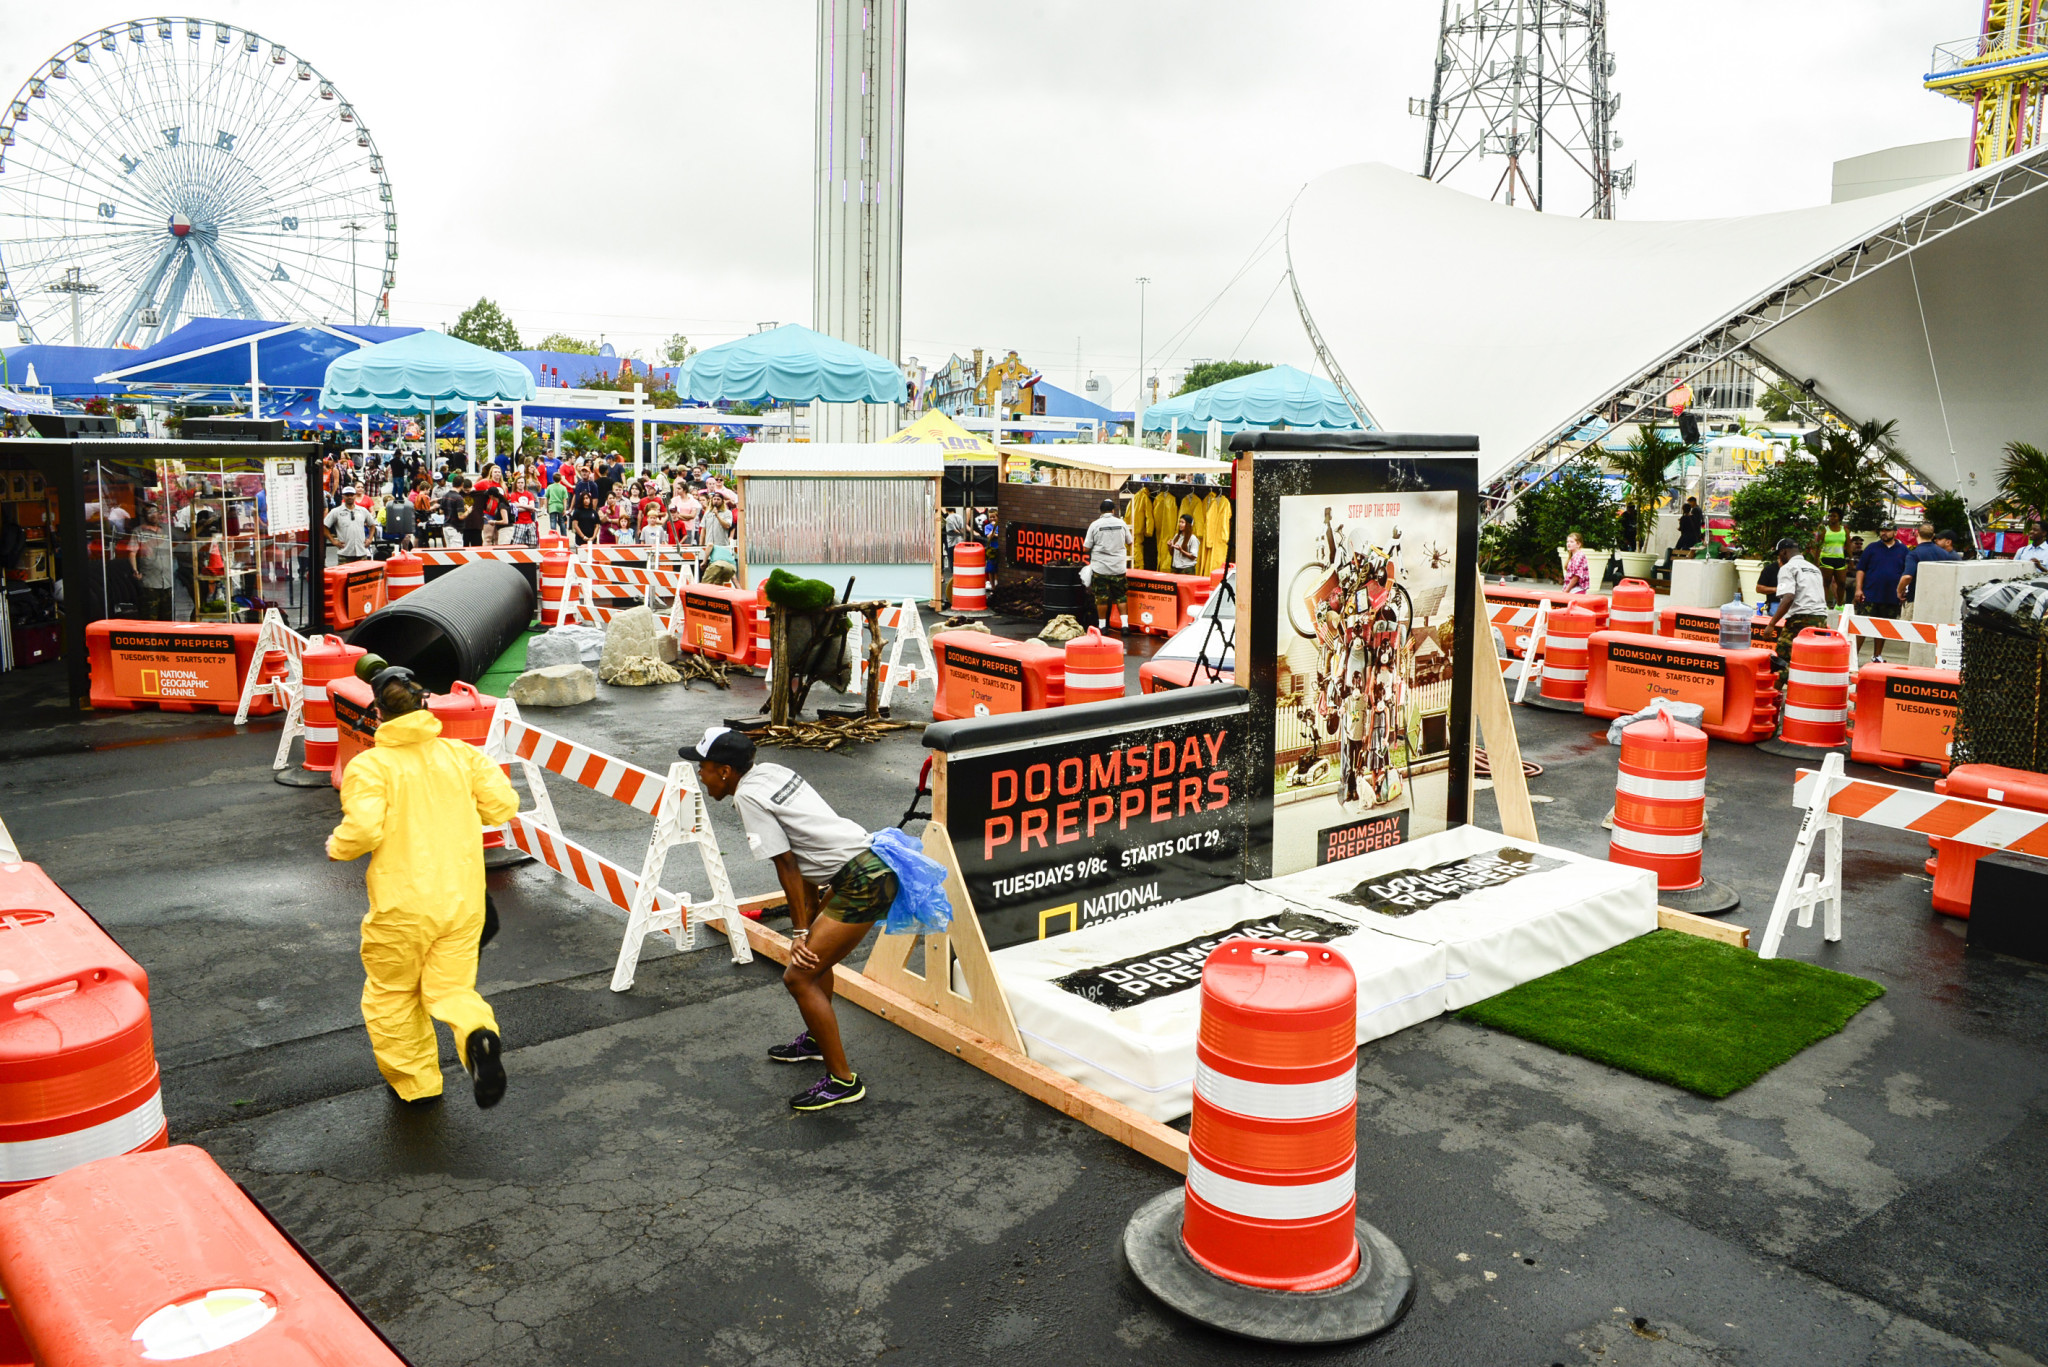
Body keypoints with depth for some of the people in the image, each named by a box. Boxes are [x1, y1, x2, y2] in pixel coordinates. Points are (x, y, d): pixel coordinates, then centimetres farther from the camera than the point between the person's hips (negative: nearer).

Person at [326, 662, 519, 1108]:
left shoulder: (369, 765, -9)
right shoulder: (461, 754, 3)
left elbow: (364, 829, -21)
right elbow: (504, 804, 0)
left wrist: (337, 846, 1)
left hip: (402, 906, -3)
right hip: (462, 899, 3)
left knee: (392, 993, 19)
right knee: (451, 987, 14)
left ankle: (416, 1081, 27)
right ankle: (478, 1033, -18)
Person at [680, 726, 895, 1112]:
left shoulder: (747, 797, -11)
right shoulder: (773, 772, 14)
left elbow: (787, 865, -12)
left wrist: (800, 932, -7)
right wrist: (809, 918, 26)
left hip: (863, 884, -10)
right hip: (872, 865, 10)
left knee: (799, 977, -6)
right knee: (814, 953, 29)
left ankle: (842, 1081, 2)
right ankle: (816, 1040, 47)